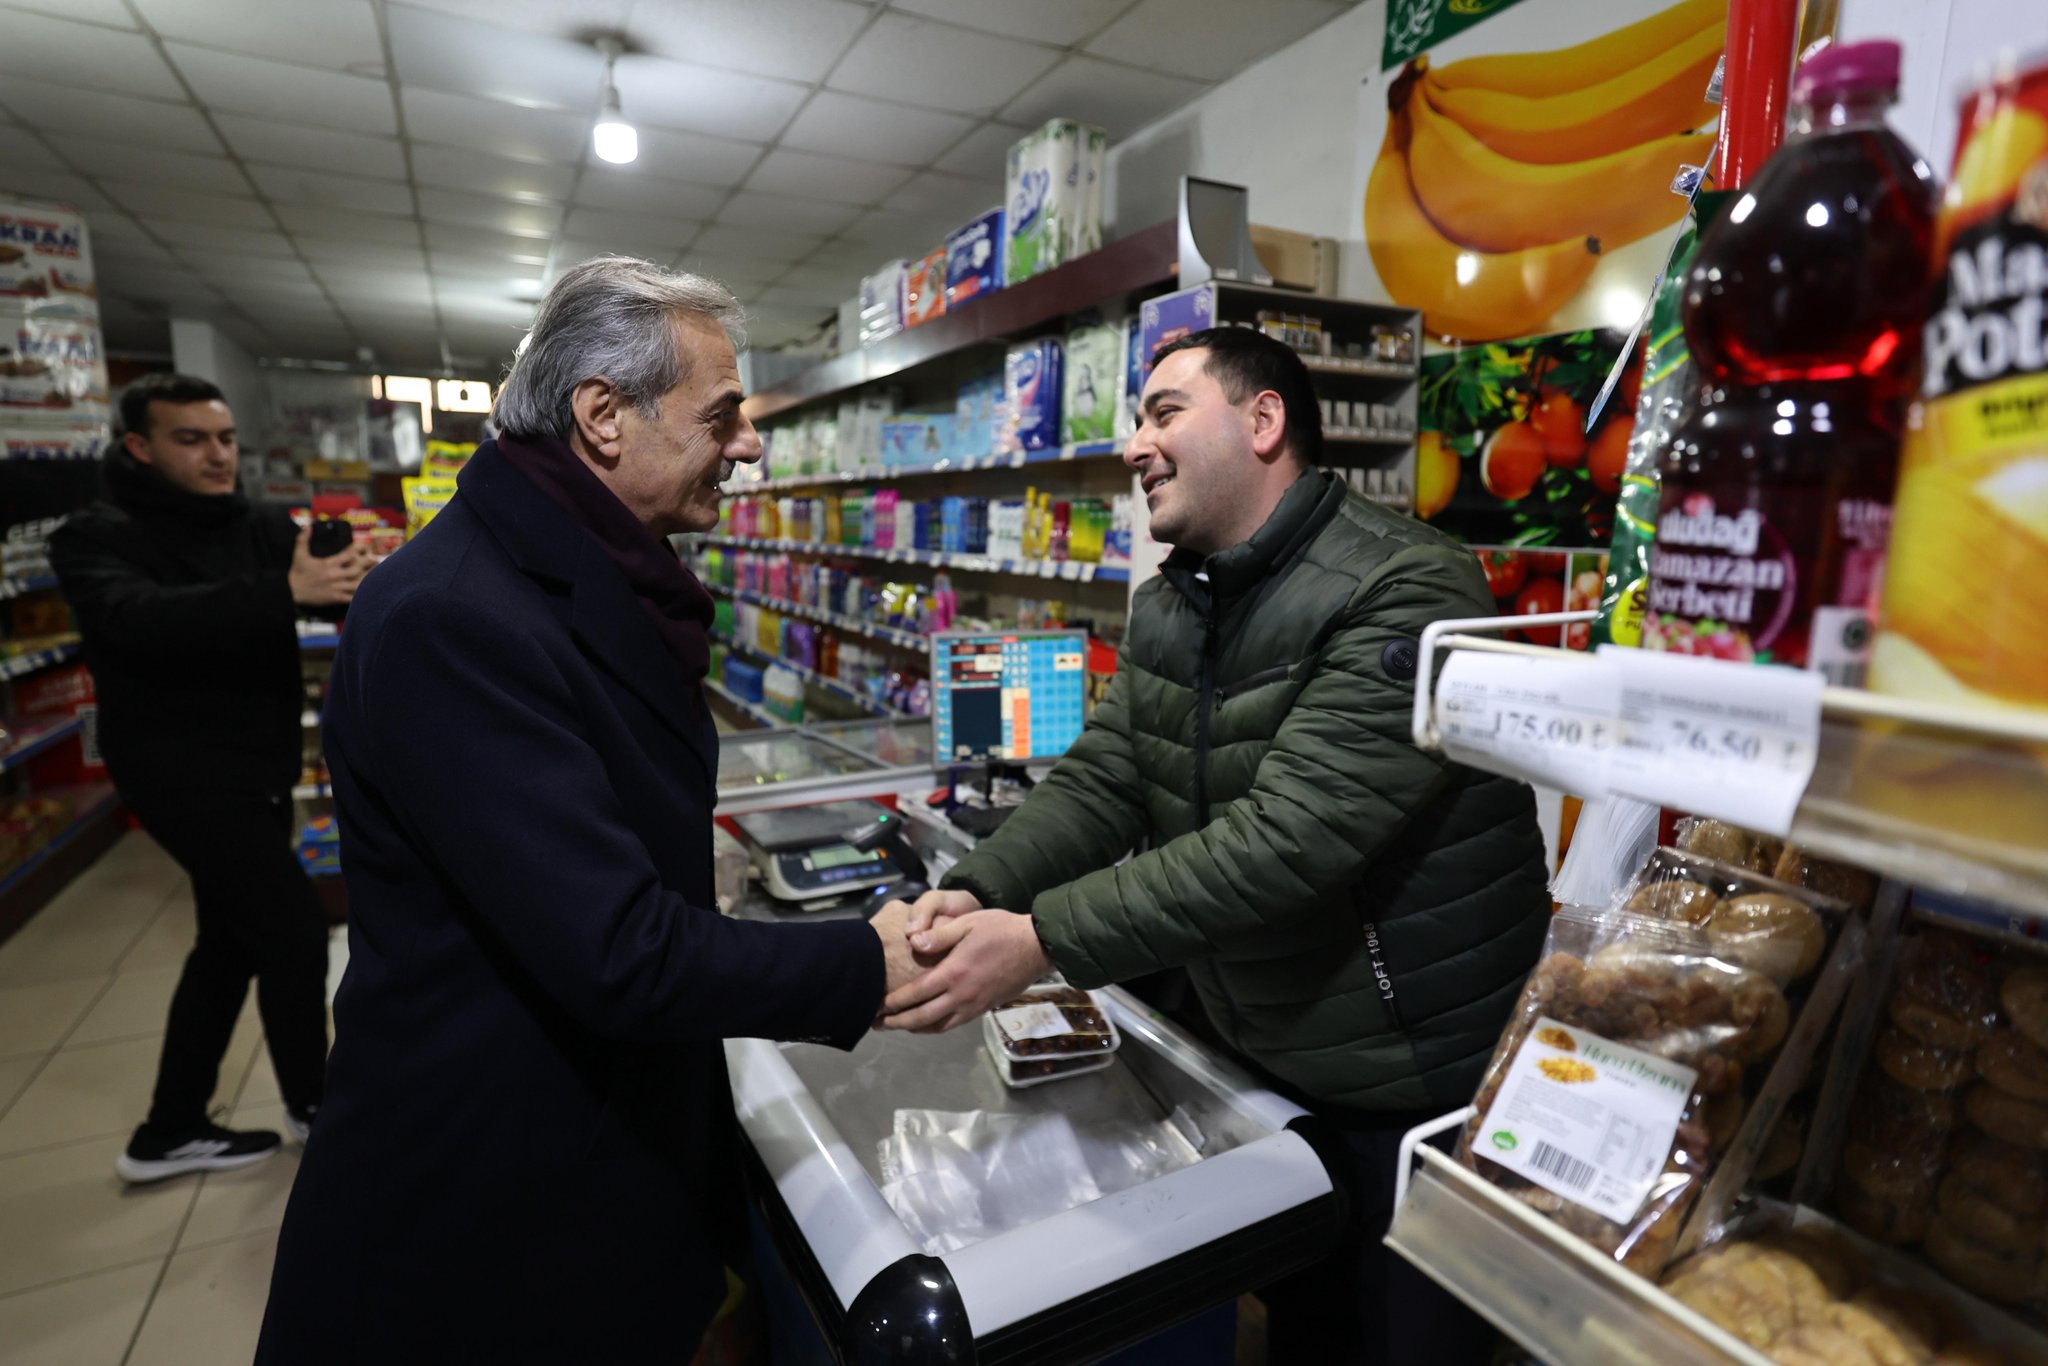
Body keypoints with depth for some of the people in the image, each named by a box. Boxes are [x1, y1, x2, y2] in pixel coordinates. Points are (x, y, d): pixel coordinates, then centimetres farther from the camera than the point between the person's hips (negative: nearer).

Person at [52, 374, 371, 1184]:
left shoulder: (263, 529, 4)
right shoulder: (96, 540, -12)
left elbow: (332, 593, -11)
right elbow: (147, 618, -34)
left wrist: (366, 581, -35)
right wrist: (285, 591, -49)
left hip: (257, 769, 6)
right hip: (185, 775, -6)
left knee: (232, 943, 15)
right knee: (293, 931, -3)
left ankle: (168, 1134, 32)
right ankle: (312, 1104, 21)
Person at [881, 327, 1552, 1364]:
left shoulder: (1406, 595, -24)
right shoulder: (1168, 609, 2)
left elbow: (1288, 837, -33)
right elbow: (1100, 781, -4)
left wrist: (1046, 939, -34)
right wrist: (974, 890, -21)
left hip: (1415, 1086, -6)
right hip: (1260, 1063, 7)